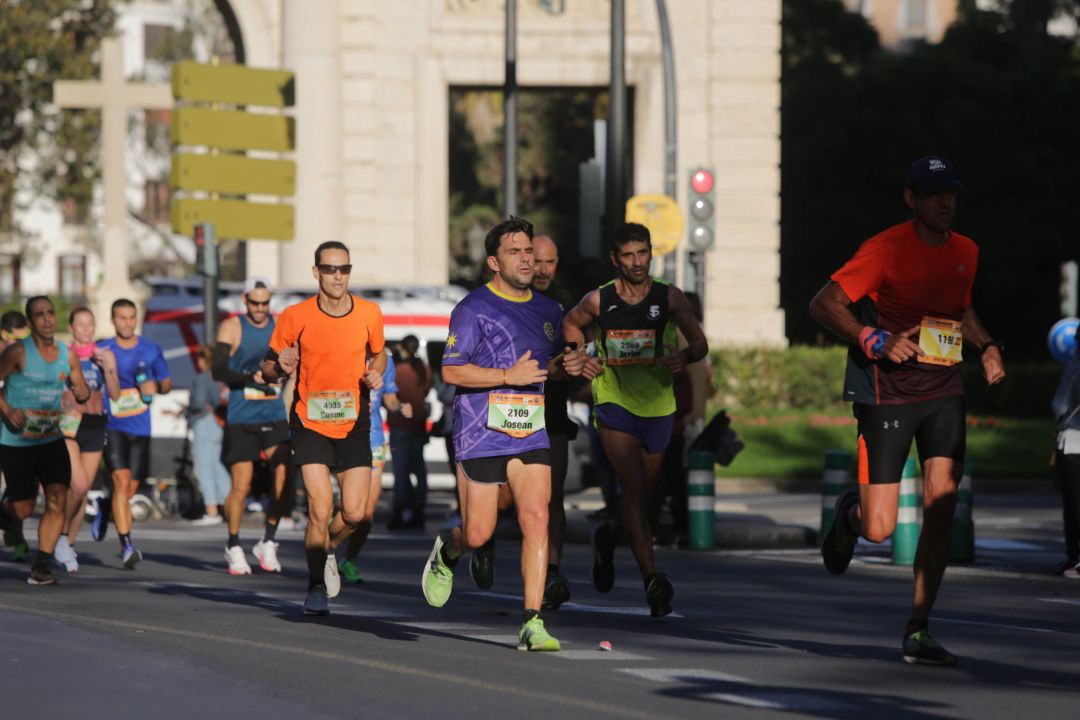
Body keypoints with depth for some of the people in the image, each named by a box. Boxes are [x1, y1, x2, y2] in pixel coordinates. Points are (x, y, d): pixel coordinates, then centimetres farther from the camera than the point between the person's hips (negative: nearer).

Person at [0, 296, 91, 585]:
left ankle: (41, 566, -6)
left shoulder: (67, 355, 3)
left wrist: (82, 392, -11)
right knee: (23, 508, 2)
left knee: (57, 501, -13)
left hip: (52, 440, 3)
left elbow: (82, 388, 13)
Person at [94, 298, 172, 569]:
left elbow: (167, 382, 14)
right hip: (112, 426, -3)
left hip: (141, 428, 3)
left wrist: (156, 387, -8)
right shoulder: (102, 350, 0)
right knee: (122, 483, -17)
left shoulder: (151, 350, 6)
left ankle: (104, 508, 42)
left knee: (130, 490, 8)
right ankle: (126, 545, -19)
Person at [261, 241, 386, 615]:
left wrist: (375, 373, -6)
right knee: (321, 508, -14)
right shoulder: (295, 317, -9)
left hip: (353, 424, 2)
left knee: (354, 513, -3)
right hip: (310, 423, -2)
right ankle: (317, 587, 4)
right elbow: (268, 370, 0)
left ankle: (325, 550, 30)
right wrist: (280, 367, -24)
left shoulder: (369, 314, -2)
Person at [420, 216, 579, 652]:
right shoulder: (473, 309, -6)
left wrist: (563, 367, 4)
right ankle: (446, 553, 39)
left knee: (536, 518, -13)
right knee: (478, 534, 0)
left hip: (531, 436, 4)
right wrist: (509, 376, -20)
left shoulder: (548, 311, 13)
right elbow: (452, 371, -12)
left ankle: (532, 623, -13)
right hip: (480, 435, -4)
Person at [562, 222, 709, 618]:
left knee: (644, 494, 15)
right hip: (614, 403, -2)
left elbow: (700, 342, -6)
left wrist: (685, 356, -28)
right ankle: (652, 578, -22)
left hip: (657, 406, 2)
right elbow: (572, 324, 16)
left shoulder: (669, 298, -5)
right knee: (634, 488, -17)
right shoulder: (598, 301, -4)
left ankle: (608, 535, 48)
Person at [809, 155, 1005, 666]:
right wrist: (876, 341, -25)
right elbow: (823, 305, -14)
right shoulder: (887, 249, -12)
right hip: (887, 393, -4)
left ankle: (919, 632, -2)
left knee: (940, 505, -11)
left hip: (943, 389, 4)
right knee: (879, 529, -7)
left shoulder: (965, 252, 8)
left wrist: (986, 346, 8)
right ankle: (850, 513, 33)